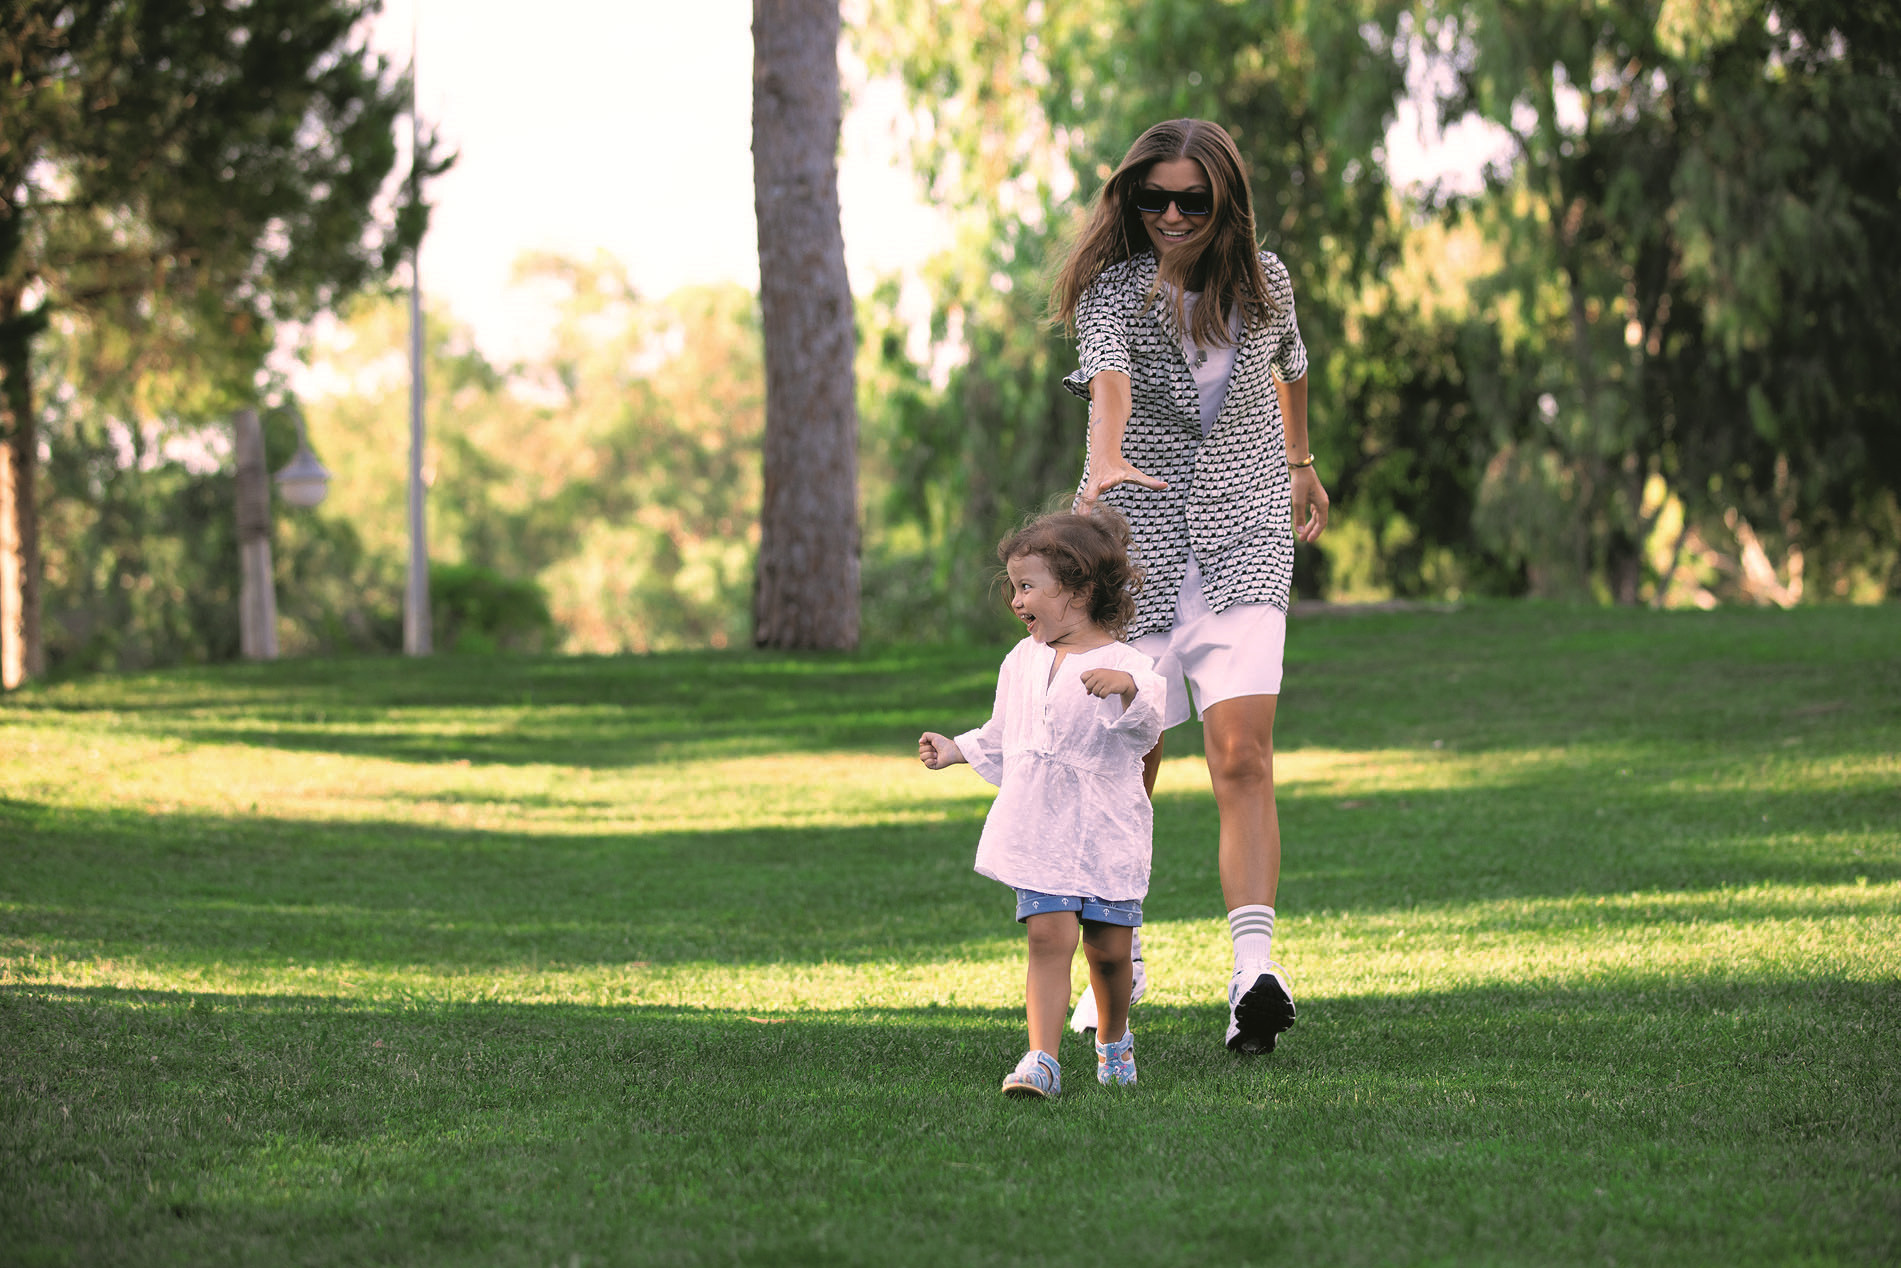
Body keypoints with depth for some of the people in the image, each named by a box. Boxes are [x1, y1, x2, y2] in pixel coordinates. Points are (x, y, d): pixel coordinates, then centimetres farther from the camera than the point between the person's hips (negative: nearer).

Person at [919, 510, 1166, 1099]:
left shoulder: (1125, 665, -8)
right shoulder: (1022, 662, 10)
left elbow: (1146, 732, -22)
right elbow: (1001, 737, 24)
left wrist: (1129, 691, -39)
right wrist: (956, 749, 15)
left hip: (1107, 831, -3)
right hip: (1040, 829, 3)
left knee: (1108, 946, 4)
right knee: (1049, 935, -12)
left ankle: (1114, 1039, 32)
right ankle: (1041, 1060, -16)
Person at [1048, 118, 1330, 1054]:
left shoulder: (1264, 281, 3)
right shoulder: (1115, 286, -7)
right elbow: (1108, 379, -29)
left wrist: (1301, 465, 38)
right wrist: (1106, 464, -48)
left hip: (1243, 541, 1)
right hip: (1136, 544, -1)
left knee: (1242, 755, -16)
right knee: (1127, 767, 6)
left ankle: (1254, 971, -27)